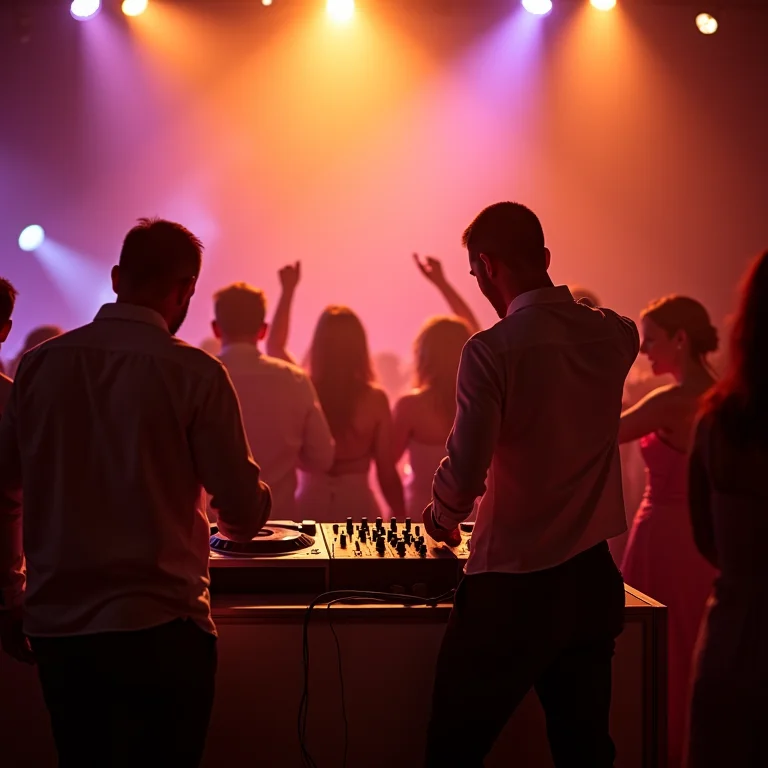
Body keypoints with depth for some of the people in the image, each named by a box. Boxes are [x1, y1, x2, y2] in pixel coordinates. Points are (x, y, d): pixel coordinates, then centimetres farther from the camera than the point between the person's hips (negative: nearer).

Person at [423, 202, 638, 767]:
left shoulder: (491, 350, -16)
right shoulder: (616, 335, 1)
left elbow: (467, 469, -15)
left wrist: (442, 516, 3)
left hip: (513, 586, -6)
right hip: (593, 578, 6)